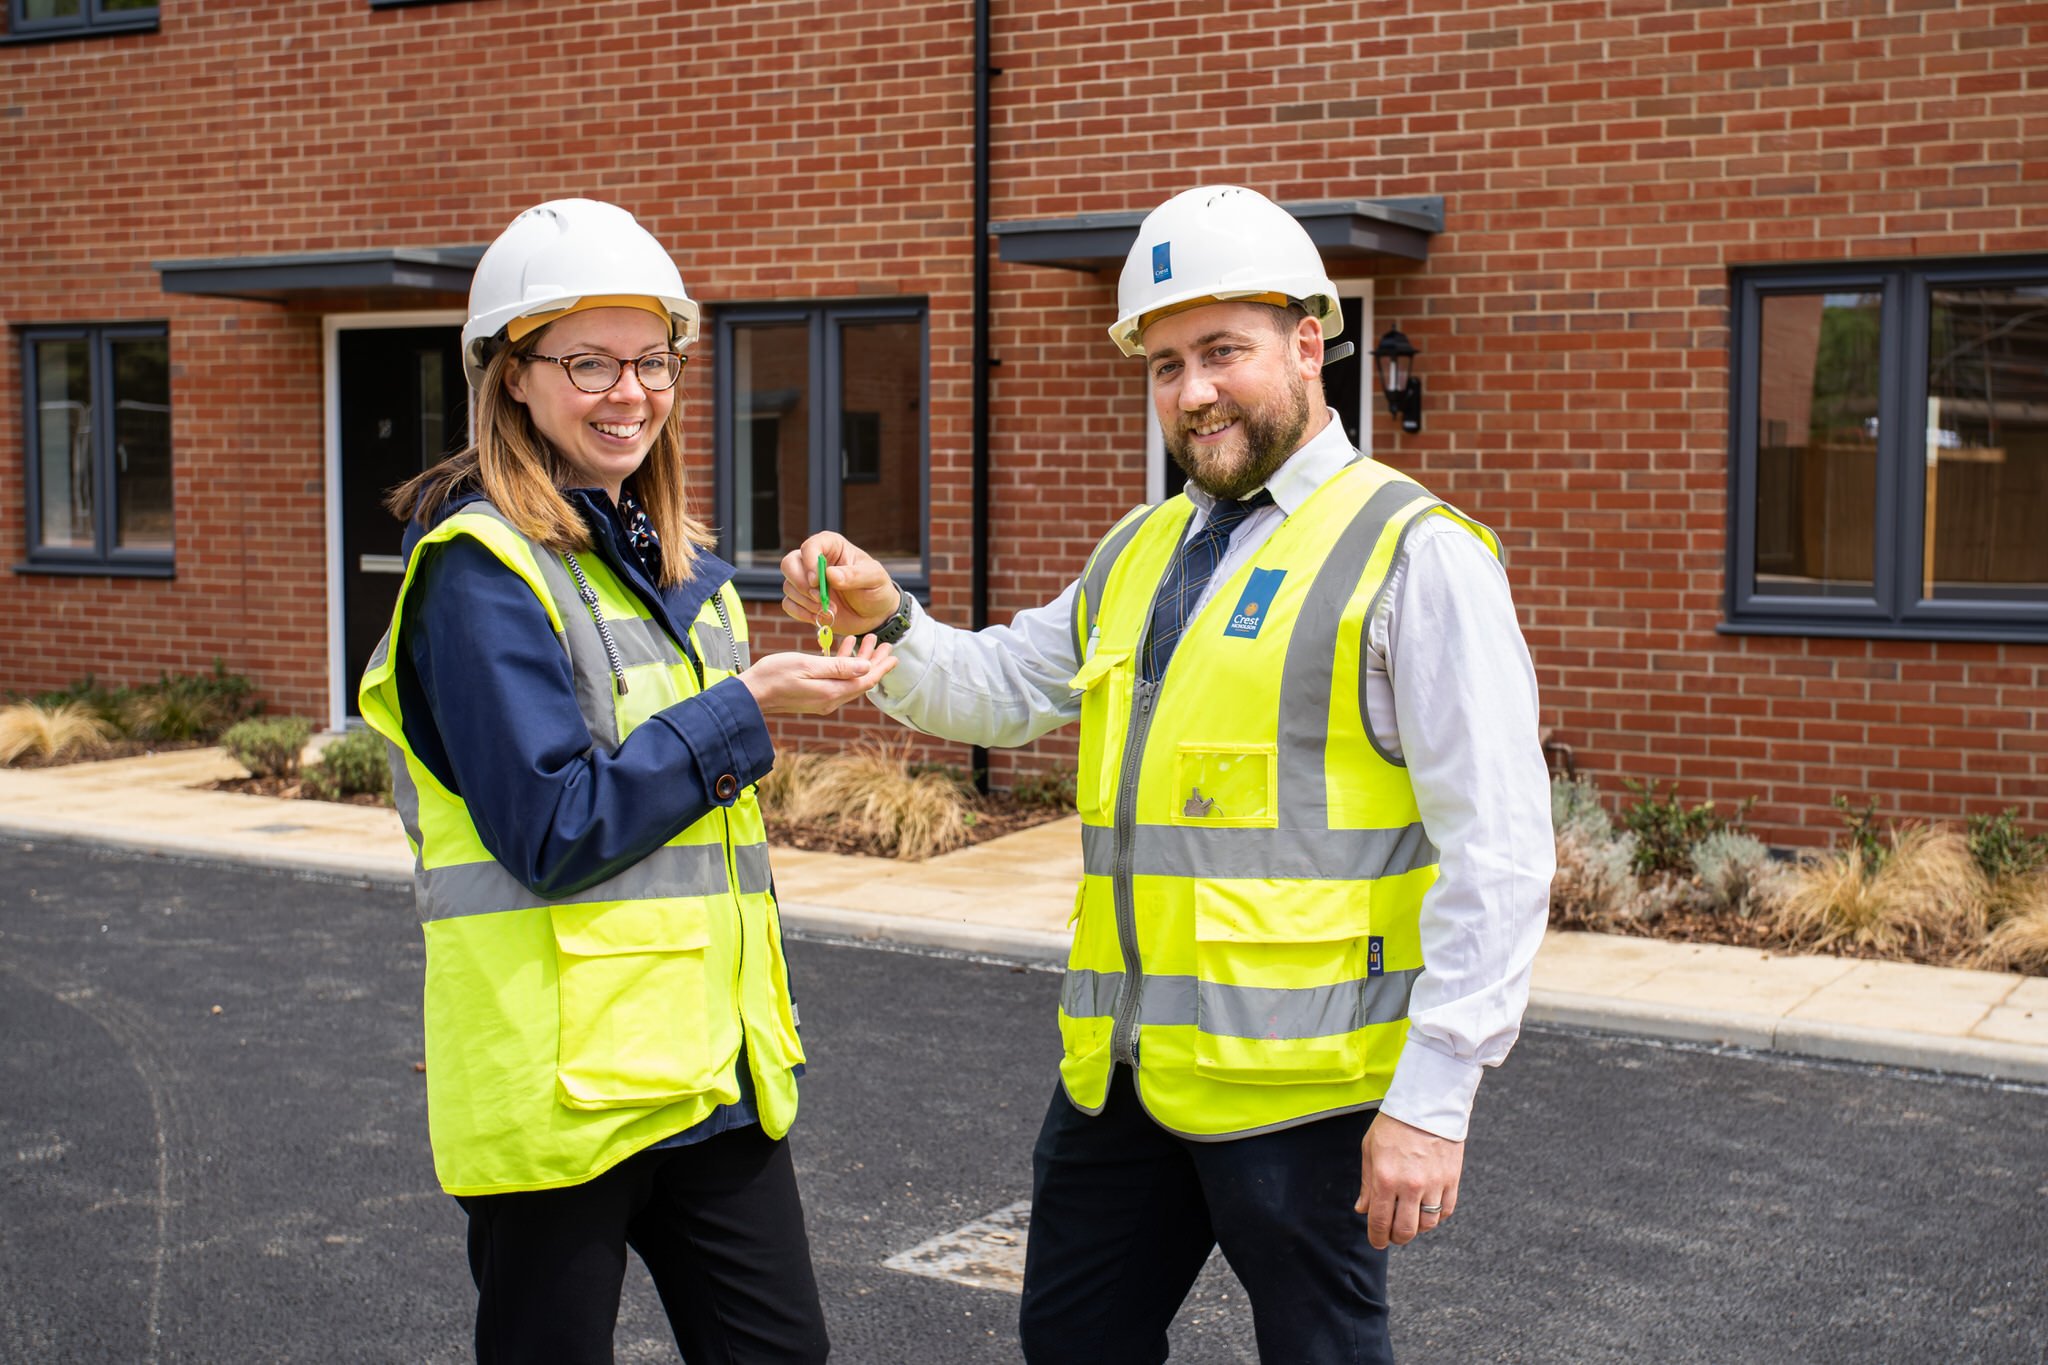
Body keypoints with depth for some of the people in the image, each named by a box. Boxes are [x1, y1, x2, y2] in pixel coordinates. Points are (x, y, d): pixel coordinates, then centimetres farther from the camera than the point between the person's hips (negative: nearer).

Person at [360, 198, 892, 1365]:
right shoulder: (481, 569, -11)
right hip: (561, 1086, -7)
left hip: (710, 1072, 7)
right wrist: (746, 707, -16)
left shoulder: (678, 565, 13)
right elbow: (554, 832, -19)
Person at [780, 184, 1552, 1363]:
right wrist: (885, 621, 2)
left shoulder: (1414, 555, -10)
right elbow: (996, 691, 23)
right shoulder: (1139, 555, 14)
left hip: (1296, 1081, -7)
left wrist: (1433, 1096, -18)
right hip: (1121, 1068, 7)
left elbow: (1496, 851, -14)